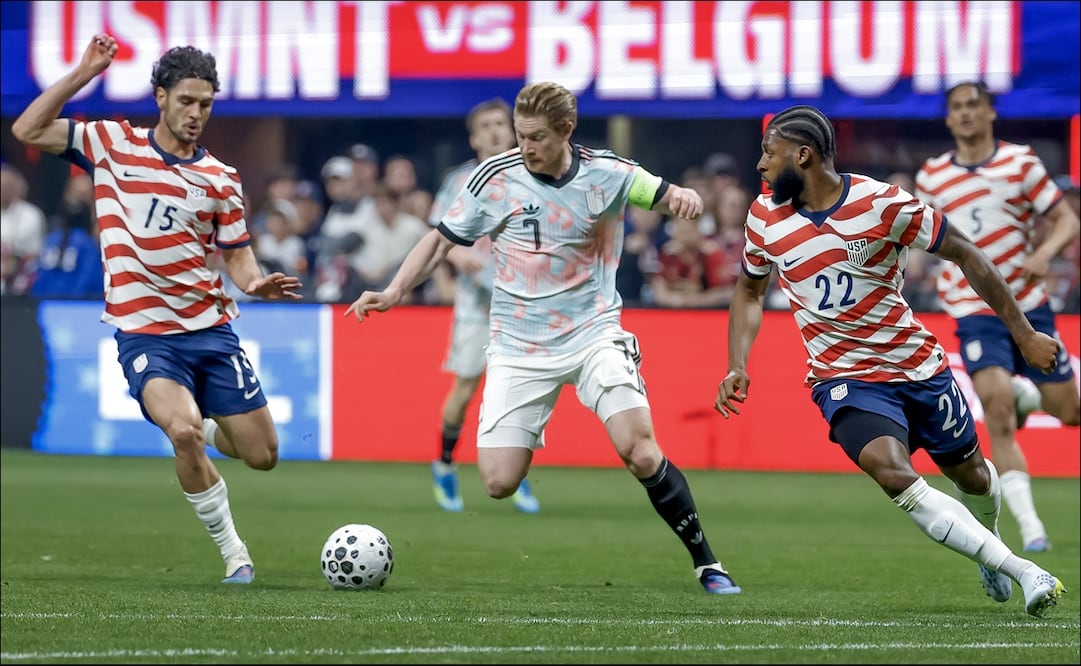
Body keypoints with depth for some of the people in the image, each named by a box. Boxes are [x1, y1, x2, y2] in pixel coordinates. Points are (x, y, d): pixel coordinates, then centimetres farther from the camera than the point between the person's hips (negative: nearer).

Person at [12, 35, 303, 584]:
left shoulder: (221, 180, 8)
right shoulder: (112, 144, 3)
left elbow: (237, 255, 11)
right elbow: (28, 130, -1)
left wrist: (256, 283, -12)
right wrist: (82, 75, -9)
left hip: (210, 329, 3)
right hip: (144, 333, -3)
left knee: (262, 455, 3)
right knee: (185, 432, -28)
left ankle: (194, 426, 37)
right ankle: (233, 553, -11)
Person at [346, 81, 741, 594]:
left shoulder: (607, 173, -6)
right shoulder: (496, 178, -5)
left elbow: (665, 196, 5)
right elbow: (441, 240, 4)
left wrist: (681, 197, -20)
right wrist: (394, 291, -9)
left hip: (593, 335, -1)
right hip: (519, 349, 1)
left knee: (641, 453, -20)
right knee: (498, 482, -10)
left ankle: (706, 564, -5)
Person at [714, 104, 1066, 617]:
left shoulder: (883, 205, -17)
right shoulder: (765, 217, -4)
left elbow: (965, 255, -7)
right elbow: (750, 292, 14)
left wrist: (1024, 335, -6)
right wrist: (737, 367, -1)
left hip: (919, 364, 0)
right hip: (843, 378, 0)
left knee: (972, 477, 14)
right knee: (891, 472, -26)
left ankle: (986, 539, 52)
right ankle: (1024, 572, -25)